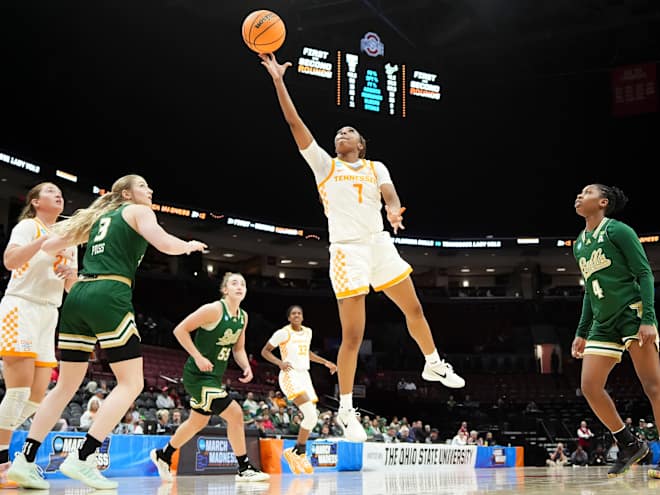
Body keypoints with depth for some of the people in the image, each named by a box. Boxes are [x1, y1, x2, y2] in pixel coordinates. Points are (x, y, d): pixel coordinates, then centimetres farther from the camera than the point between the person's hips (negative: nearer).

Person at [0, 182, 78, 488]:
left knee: (37, 396, 2)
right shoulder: (28, 226, -1)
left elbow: (71, 288, 19)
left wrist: (72, 272, -3)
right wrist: (46, 239, -25)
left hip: (48, 315, 7)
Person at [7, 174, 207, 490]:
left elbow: (49, 244, 23)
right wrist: (190, 246, 11)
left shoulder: (99, 216, 25)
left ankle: (25, 459, 6)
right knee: (131, 383, -3)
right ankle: (82, 459, -13)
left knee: (67, 385, 13)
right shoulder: (137, 211, 7)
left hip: (78, 296, 8)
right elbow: (165, 244, -9)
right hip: (109, 297, -7)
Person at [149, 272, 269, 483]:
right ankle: (244, 469, -5)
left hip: (215, 377, 9)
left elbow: (238, 348, 16)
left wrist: (246, 367, -3)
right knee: (234, 413, -16)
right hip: (198, 374, -9)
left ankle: (163, 455, 41)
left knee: (198, 422, 21)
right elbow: (180, 330, -17)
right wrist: (198, 357, -23)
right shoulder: (213, 309, -19)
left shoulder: (243, 317, 5)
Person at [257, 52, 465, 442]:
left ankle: (434, 366, 40)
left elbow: (389, 194, -6)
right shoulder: (325, 165, 8)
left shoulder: (376, 168, 14)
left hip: (380, 244, 4)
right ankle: (346, 411, 5)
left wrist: (394, 210, -30)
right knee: (353, 335, -6)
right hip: (347, 249, -3)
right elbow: (295, 123, 0)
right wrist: (279, 81, -5)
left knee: (414, 308, 15)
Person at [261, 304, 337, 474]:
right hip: (290, 376, -8)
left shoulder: (308, 332, 12)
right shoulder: (283, 333, -7)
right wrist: (280, 362, -20)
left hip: (304, 376, 8)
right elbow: (265, 351, -3)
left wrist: (325, 362, 22)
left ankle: (296, 452, 18)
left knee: (312, 417, 5)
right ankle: (300, 453, -8)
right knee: (311, 415, -22)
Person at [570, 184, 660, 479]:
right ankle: (630, 445, 12)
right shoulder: (579, 244, 16)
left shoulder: (618, 231, -4)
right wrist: (582, 332, 19)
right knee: (590, 386, -1)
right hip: (604, 324, 7)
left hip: (633, 313, -7)